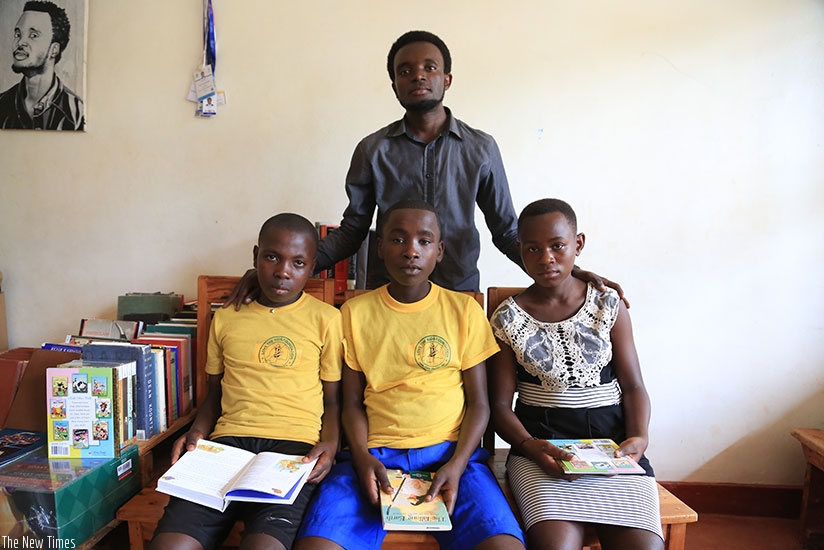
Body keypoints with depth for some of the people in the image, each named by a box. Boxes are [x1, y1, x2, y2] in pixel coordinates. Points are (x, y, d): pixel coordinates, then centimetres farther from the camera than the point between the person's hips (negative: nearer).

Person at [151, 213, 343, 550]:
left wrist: (329, 444, -7)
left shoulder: (325, 319, 7)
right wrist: (197, 432, 6)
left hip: (295, 446, -3)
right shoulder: (225, 318, 16)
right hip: (228, 442, 3)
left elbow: (333, 399, 11)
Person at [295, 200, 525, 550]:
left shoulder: (464, 309, 6)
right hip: (375, 454, 1)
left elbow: (478, 403, 6)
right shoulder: (355, 312, 8)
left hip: (449, 450, 0)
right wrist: (362, 458, -8)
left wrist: (457, 465, -9)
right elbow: (352, 403, 9)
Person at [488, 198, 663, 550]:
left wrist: (639, 436, -11)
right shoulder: (507, 319, 2)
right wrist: (529, 446, -17)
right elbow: (501, 404, 1)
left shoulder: (609, 305, 7)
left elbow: (633, 386, 8)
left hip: (612, 438, 2)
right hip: (540, 440, -1)